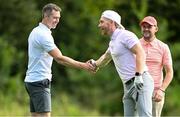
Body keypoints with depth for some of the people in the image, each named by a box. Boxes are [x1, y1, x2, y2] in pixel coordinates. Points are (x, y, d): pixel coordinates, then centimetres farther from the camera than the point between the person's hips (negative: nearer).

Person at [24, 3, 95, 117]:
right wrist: (83, 66, -21)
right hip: (40, 82, -10)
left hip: (32, 80, 10)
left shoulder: (36, 32, 16)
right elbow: (60, 58, -22)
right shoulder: (43, 35, -17)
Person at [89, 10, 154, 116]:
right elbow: (106, 57, 44)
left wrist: (138, 76, -28)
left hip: (141, 82, -10)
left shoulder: (125, 35, -8)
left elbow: (141, 53, -19)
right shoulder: (113, 41, 21)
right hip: (128, 85, 10)